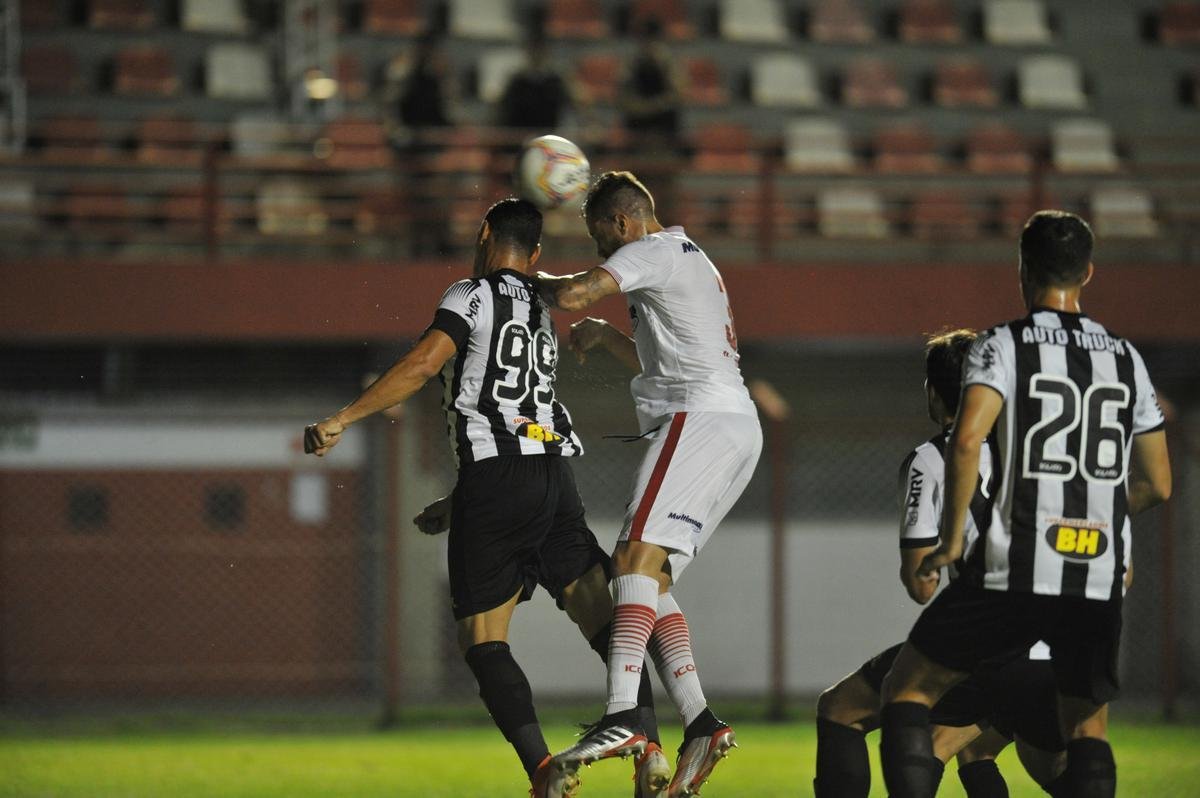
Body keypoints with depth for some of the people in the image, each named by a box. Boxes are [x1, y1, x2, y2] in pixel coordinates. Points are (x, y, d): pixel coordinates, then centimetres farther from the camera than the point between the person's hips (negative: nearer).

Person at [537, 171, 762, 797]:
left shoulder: (658, 250, 0)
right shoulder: (692, 264, 32)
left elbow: (571, 295, -13)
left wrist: (529, 278, 8)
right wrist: (606, 336, 35)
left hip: (701, 418, -10)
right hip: (736, 428, 10)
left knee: (638, 555, -22)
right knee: (651, 580, 5)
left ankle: (621, 717, -36)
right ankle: (699, 724, -8)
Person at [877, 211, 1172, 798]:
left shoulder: (1003, 347, -1)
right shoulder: (1126, 359, 13)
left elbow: (966, 439, -18)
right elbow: (1156, 485, 18)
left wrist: (952, 538, -7)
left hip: (1014, 573, -4)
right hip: (1102, 579, 4)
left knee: (908, 688, 10)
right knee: (1087, 726, 19)